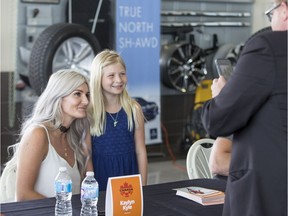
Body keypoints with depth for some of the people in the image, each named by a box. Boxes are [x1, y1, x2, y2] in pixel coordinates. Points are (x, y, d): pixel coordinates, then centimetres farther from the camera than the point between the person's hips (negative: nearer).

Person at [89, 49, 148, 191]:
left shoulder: (134, 109, -1)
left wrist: (143, 186, 3)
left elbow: (140, 151, 3)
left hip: (128, 172, 2)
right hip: (100, 176, -2)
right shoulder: (89, 110, -7)